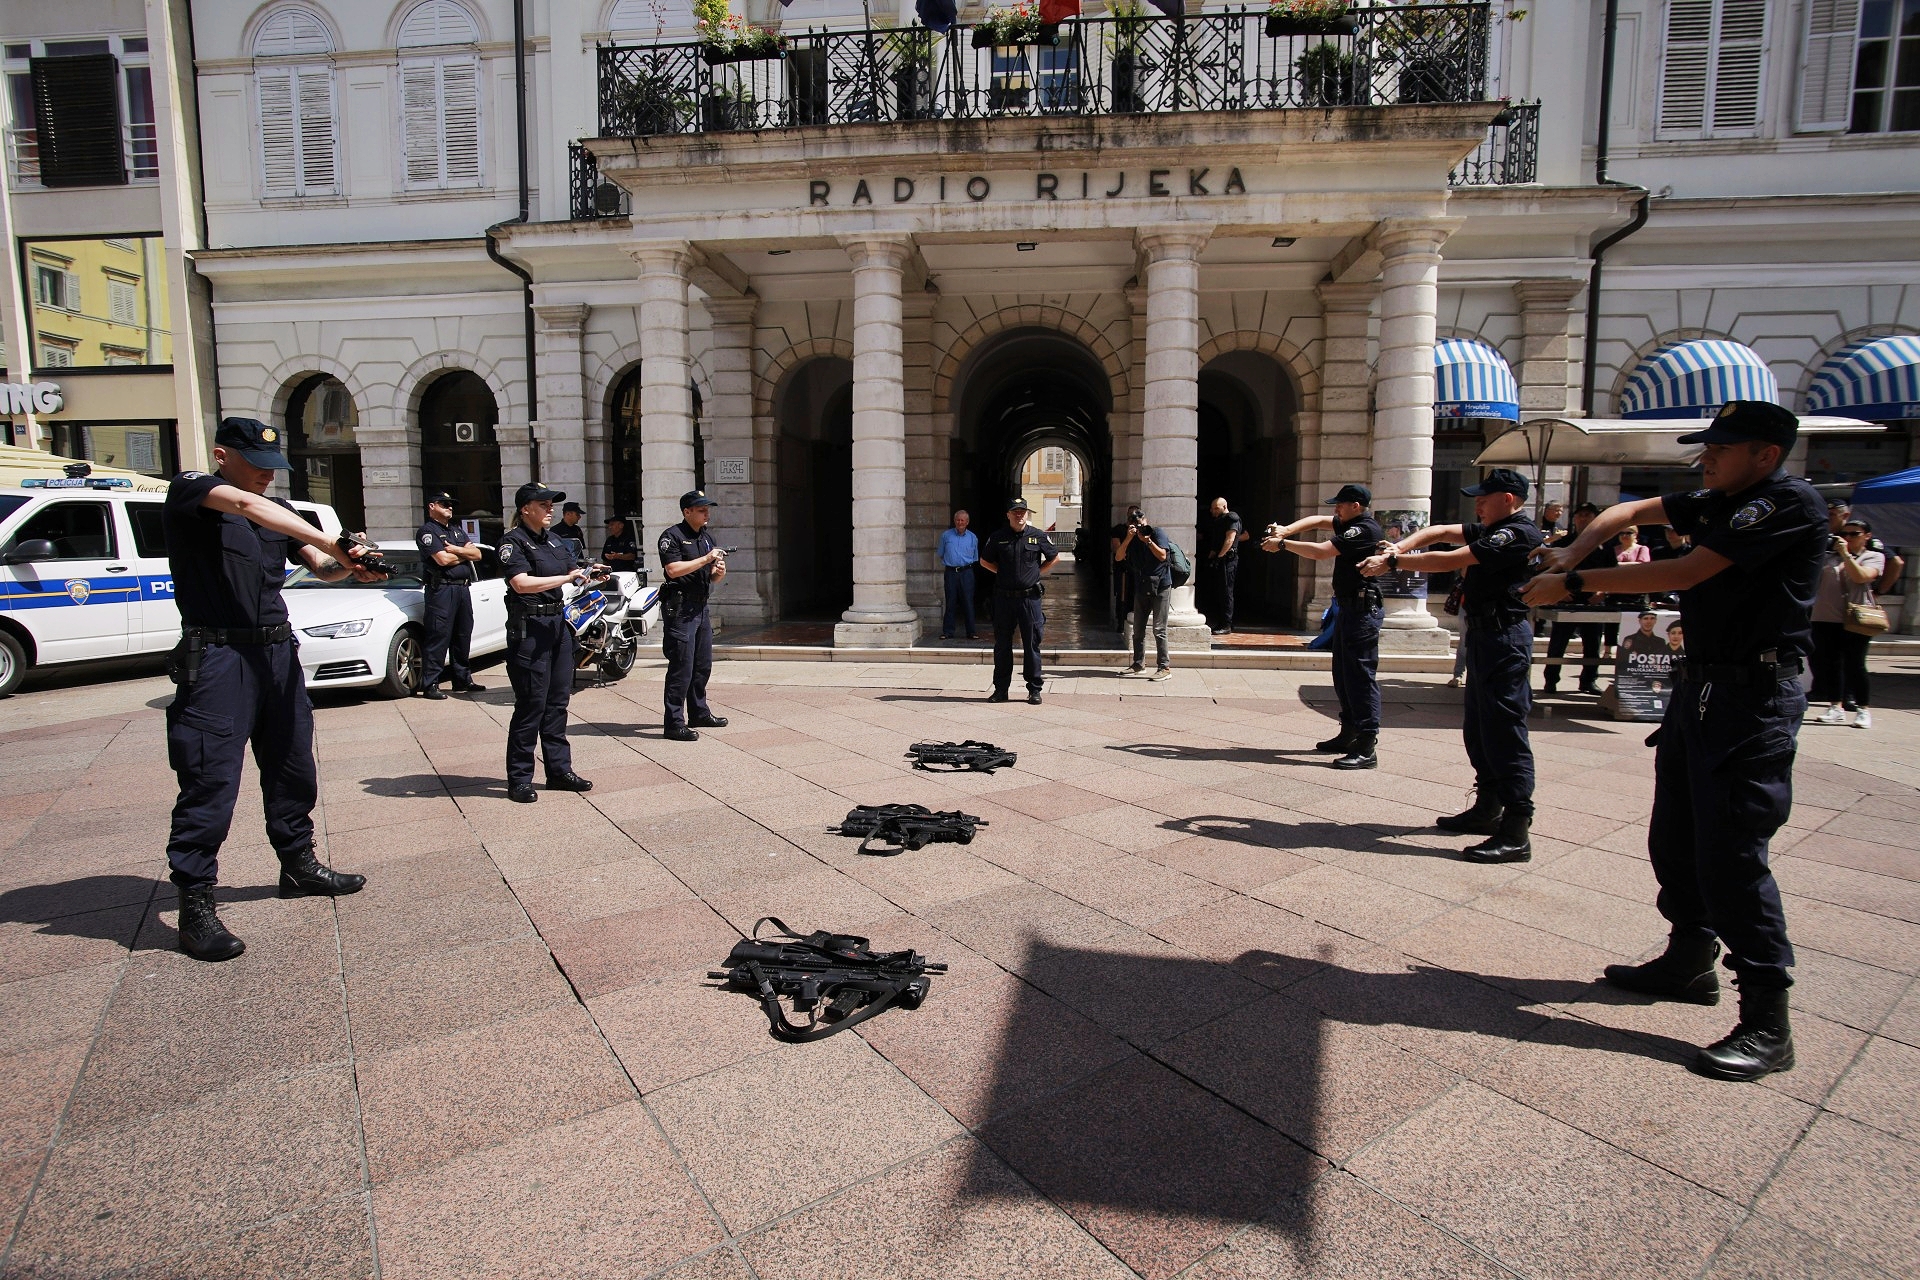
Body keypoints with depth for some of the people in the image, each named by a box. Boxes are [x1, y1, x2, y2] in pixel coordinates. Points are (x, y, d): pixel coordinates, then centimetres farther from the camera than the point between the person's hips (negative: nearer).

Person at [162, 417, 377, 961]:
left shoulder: (276, 510, 17)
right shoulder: (189, 490, -2)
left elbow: (320, 566, 6)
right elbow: (246, 505, -22)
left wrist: (349, 566, -17)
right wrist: (331, 544, -27)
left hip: (278, 651, 7)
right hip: (216, 656, -7)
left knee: (293, 768, 15)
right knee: (210, 780, -6)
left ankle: (299, 865, 30)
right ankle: (195, 906, 3)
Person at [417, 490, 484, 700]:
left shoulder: (457, 531, 22)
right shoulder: (427, 531, -2)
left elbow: (477, 554, 11)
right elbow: (443, 559, -15)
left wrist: (456, 550, -7)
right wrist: (465, 553, 2)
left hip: (463, 588, 8)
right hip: (442, 589, -8)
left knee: (463, 636, 12)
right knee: (439, 637, -8)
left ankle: (463, 680, 20)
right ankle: (430, 684, -4)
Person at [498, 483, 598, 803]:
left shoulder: (554, 539, 15)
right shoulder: (513, 541, -7)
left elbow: (573, 572, 25)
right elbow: (522, 583, -21)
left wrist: (586, 574, 3)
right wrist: (566, 578, -18)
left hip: (558, 624, 8)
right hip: (528, 629, -8)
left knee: (557, 702, 11)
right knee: (531, 705, -5)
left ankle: (559, 770, 20)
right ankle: (519, 779, 5)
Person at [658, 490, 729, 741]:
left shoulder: (707, 538, 18)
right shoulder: (672, 536, -7)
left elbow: (713, 579, 20)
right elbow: (673, 569, -20)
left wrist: (719, 572, -3)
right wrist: (706, 559, -19)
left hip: (701, 607, 8)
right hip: (679, 607, -8)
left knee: (703, 665, 14)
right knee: (681, 667, -9)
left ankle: (699, 713, 27)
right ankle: (674, 724, -5)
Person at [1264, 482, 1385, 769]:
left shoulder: (1364, 529, -16)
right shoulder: (1351, 524, 13)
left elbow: (1320, 552, -22)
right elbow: (1318, 520, 19)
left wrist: (1282, 544, -13)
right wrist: (1286, 529, 1)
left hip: (1362, 609, -11)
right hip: (1349, 607, 11)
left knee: (1361, 677, -11)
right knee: (1344, 675, 14)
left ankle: (1366, 749, -11)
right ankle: (1349, 736, 23)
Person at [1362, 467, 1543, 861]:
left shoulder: (1517, 534, -15)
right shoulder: (1493, 529, 16)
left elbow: (1449, 561, -21)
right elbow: (1440, 531, 15)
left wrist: (1392, 562, -15)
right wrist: (1399, 548, -4)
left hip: (1503, 638, -10)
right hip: (1484, 634, 10)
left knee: (1504, 733, -10)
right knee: (1478, 730, 15)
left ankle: (1515, 834, -7)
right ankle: (1488, 809, 26)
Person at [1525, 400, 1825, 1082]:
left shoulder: (1789, 502, -14)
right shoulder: (1717, 501, 11)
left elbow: (1684, 572, -21)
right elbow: (1631, 512, 20)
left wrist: (1574, 583, -17)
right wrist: (1574, 550, 0)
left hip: (1754, 698, -9)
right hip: (1700, 684, 9)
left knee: (1730, 854, -11)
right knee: (1674, 839, 15)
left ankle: (1767, 1023, -1)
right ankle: (1689, 963, 30)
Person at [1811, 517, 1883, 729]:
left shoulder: (1874, 557, 6)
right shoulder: (1828, 557, 15)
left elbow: (1860, 576, -12)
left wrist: (1845, 553, -13)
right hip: (1826, 618, 3)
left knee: (1855, 665, -3)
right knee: (1830, 663, 6)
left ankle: (1863, 710, 9)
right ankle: (1836, 707, 14)